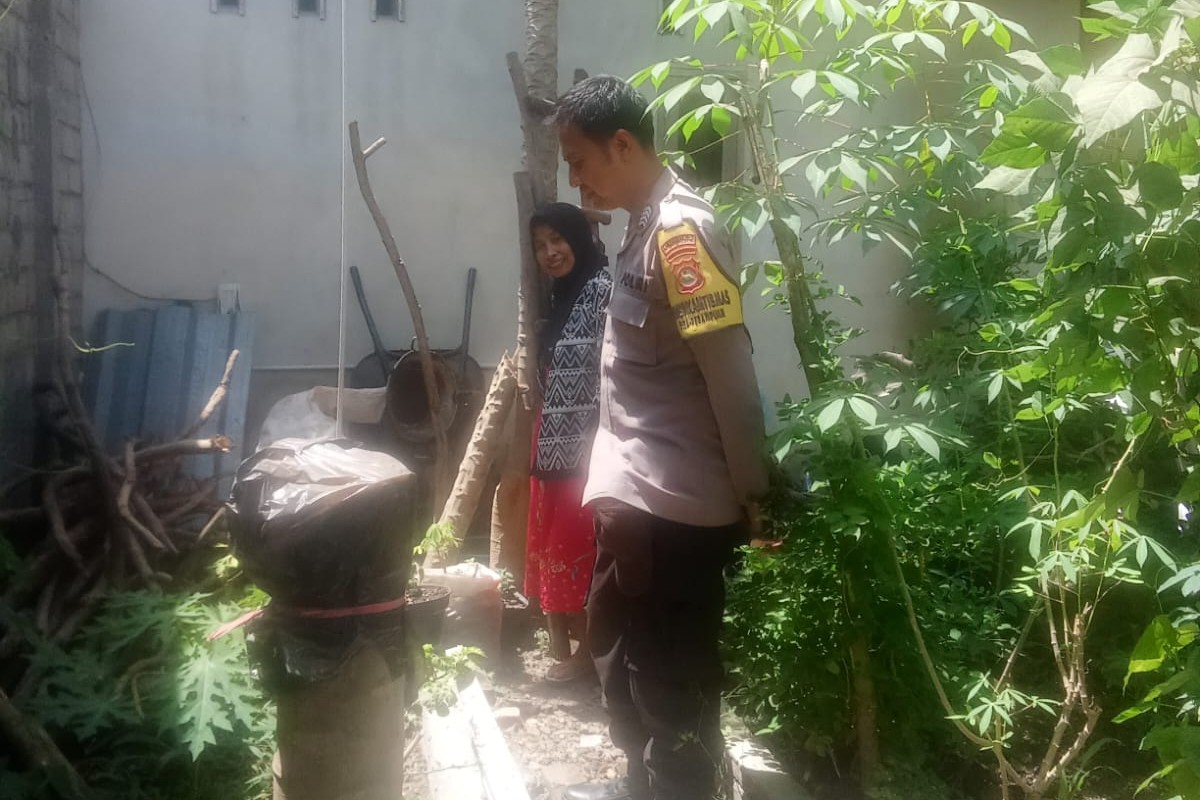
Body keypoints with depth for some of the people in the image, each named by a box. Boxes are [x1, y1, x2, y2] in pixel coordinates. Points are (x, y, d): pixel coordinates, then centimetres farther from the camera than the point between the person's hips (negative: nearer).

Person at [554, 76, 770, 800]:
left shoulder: (681, 229, -17)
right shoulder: (648, 226, 13)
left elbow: (731, 374, -19)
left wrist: (750, 494, -13)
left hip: (673, 504, -10)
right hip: (639, 494, 10)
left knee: (670, 680, 5)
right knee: (628, 657, 23)